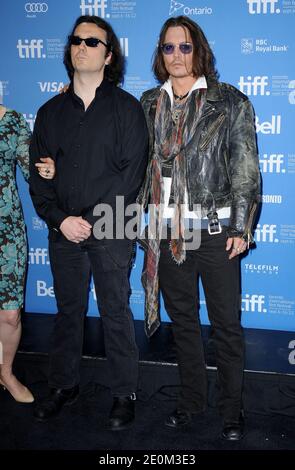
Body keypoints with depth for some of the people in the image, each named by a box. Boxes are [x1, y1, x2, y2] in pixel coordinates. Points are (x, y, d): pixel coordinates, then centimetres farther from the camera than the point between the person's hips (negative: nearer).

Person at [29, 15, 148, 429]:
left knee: (116, 313, 4)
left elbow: (132, 172, -8)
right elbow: (37, 173, 7)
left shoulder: (126, 107, 1)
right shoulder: (51, 111, 12)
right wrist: (60, 219, -8)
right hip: (63, 230, 4)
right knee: (68, 311, 13)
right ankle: (64, 386, 29)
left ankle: (124, 394, 18)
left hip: (110, 231, -3)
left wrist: (92, 220, -14)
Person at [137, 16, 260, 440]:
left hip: (216, 230, -3)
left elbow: (246, 169, -4)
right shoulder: (149, 104, 9)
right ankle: (192, 397, 32)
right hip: (166, 231, 4)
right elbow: (140, 164, 12)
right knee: (182, 319, 15)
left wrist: (240, 227, -10)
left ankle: (232, 406, 24)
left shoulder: (230, 102, -1)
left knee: (226, 323, 6)